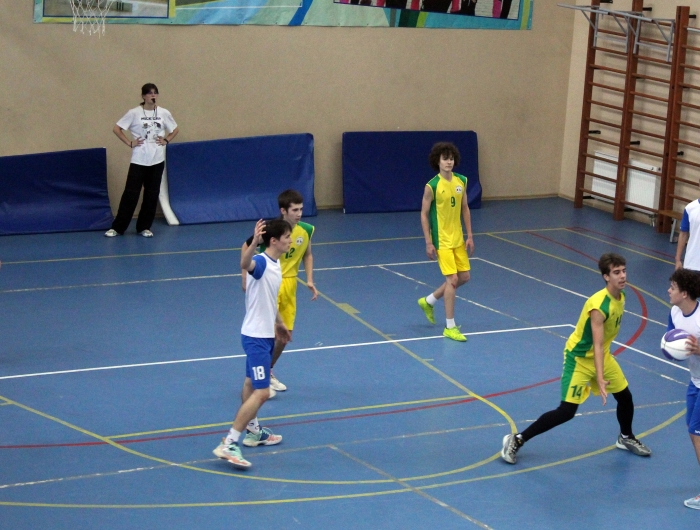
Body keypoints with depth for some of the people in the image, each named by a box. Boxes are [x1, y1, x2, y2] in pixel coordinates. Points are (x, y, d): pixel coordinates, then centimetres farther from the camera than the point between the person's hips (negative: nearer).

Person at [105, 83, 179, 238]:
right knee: (131, 193, -4)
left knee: (152, 194, 4)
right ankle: (117, 227, 3)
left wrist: (166, 140, 3)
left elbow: (175, 130, 18)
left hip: (157, 160, 3)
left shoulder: (164, 113, 4)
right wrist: (129, 143, -6)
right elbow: (116, 129, -1)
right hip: (139, 160, -3)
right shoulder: (134, 113, -4)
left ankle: (144, 227, 15)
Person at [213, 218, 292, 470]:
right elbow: (244, 264, -47)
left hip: (265, 335, 10)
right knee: (262, 392, -14)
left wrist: (278, 322, 36)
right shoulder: (260, 262, -21)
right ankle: (229, 444, -14)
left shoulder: (276, 265, 8)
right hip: (256, 337, -10)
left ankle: (252, 430, 38)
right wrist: (254, 243, -65)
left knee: (252, 383, 24)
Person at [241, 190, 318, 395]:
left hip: (289, 285, 6)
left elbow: (307, 255, 12)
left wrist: (309, 280, 1)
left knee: (286, 334, 11)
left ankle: (268, 372, 32)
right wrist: (246, 277, -12)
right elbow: (246, 248, -6)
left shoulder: (306, 230, -6)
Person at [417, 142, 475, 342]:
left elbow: (465, 208, 11)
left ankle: (428, 301, 31)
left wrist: (469, 236, 8)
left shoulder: (461, 181, 1)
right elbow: (424, 214, -9)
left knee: (464, 277, 11)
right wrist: (428, 242, -13)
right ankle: (450, 327, 1)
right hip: (442, 241, -7)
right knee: (452, 279, -9)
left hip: (458, 239, 7)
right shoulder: (432, 186, -15)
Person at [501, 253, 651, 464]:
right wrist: (599, 379, -43)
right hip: (579, 359, -8)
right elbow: (597, 345, -35)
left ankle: (626, 438, 43)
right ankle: (516, 440, -6)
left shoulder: (620, 297, -3)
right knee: (566, 411, -13)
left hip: (603, 356, 8)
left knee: (625, 397, 14)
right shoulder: (599, 305, -31)